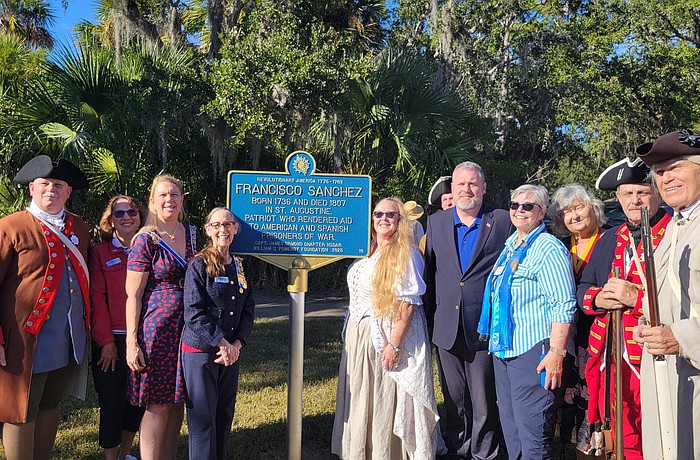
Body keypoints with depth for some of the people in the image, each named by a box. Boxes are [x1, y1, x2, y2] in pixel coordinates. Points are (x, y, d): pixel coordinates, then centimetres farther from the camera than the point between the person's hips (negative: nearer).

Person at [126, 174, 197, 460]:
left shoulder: (192, 235, 9)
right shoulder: (145, 240, -7)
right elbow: (133, 295, -8)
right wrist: (131, 342, -12)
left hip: (187, 328, 5)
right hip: (156, 328, -5)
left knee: (176, 402, 12)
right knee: (158, 405, 1)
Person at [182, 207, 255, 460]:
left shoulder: (240, 266, 10)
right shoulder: (199, 265, -7)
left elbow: (248, 309, 9)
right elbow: (194, 314, -14)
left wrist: (237, 345, -5)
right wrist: (222, 344, -15)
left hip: (232, 351, 5)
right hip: (200, 351, -5)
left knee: (225, 414, 12)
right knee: (203, 417, 0)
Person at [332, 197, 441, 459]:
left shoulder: (405, 253, -10)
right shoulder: (368, 252, 12)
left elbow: (408, 302, -17)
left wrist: (394, 344, -22)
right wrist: (351, 335, 13)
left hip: (388, 335, -7)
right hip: (360, 336, 7)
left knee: (385, 401, 2)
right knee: (361, 401, 14)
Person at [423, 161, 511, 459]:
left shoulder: (503, 222, -1)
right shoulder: (436, 222, 8)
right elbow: (429, 272, 9)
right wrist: (429, 320, 4)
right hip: (446, 328, 3)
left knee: (484, 403, 7)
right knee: (453, 399, 15)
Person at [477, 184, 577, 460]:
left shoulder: (548, 248, -11)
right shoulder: (510, 246, 15)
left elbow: (564, 305, -17)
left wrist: (556, 353, -24)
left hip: (534, 353, -9)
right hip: (503, 350, 9)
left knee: (533, 434, -4)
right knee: (510, 429, 17)